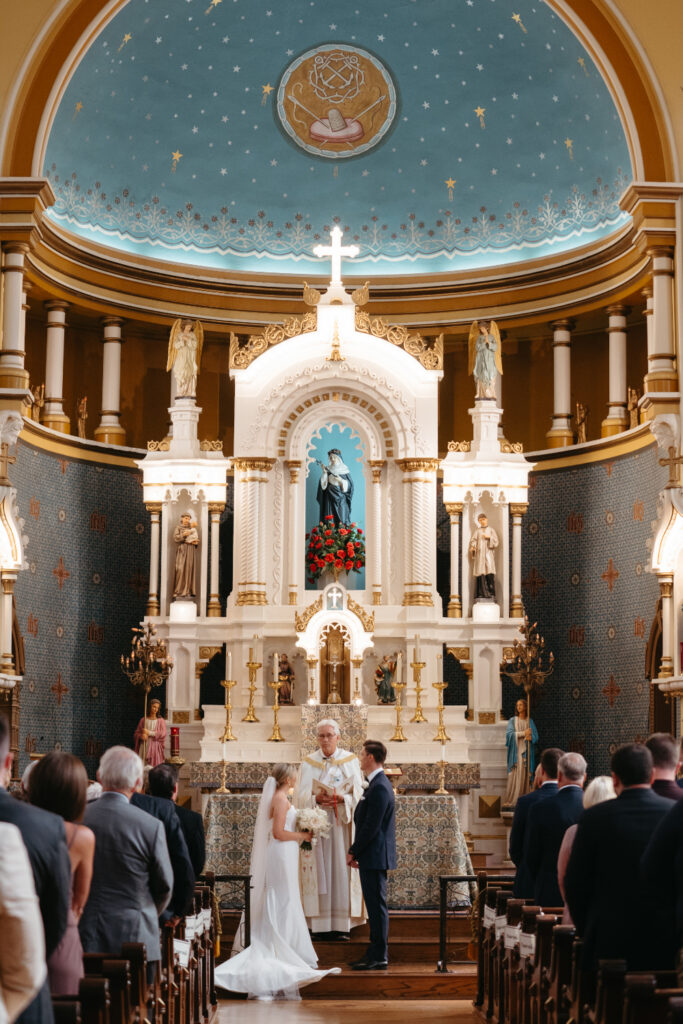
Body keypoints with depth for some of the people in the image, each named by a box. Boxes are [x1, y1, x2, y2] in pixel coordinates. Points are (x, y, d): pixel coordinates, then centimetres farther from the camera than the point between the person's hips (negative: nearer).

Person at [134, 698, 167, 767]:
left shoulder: (161, 721, 3)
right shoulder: (143, 720, 10)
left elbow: (163, 734, -7)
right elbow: (137, 733, 10)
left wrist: (149, 733, -9)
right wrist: (141, 736, -13)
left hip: (155, 748, -2)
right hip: (144, 748, 2)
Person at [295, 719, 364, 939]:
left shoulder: (350, 761, 6)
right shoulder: (308, 763, 9)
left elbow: (358, 793, 1)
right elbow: (301, 796, 3)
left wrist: (342, 799, -18)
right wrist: (316, 799, -17)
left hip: (341, 825, -1)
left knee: (341, 871, -4)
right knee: (319, 872, -3)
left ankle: (342, 925, -1)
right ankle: (320, 925, -2)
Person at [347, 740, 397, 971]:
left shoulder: (379, 787, -17)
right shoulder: (377, 784, 16)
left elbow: (371, 826, -20)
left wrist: (353, 851, -12)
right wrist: (356, 851, 14)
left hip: (375, 856, -10)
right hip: (371, 857, 10)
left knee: (377, 905, -6)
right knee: (375, 905, 14)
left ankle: (379, 957, -3)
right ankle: (375, 952, 20)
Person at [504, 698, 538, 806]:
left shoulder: (530, 721, 12)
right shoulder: (512, 720, 7)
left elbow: (536, 736, 7)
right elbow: (509, 734, -7)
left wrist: (530, 737, -15)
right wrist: (523, 733, -14)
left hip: (526, 751, 2)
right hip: (516, 751, -2)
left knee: (525, 775, -3)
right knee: (515, 774, -10)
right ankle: (511, 800, -11)